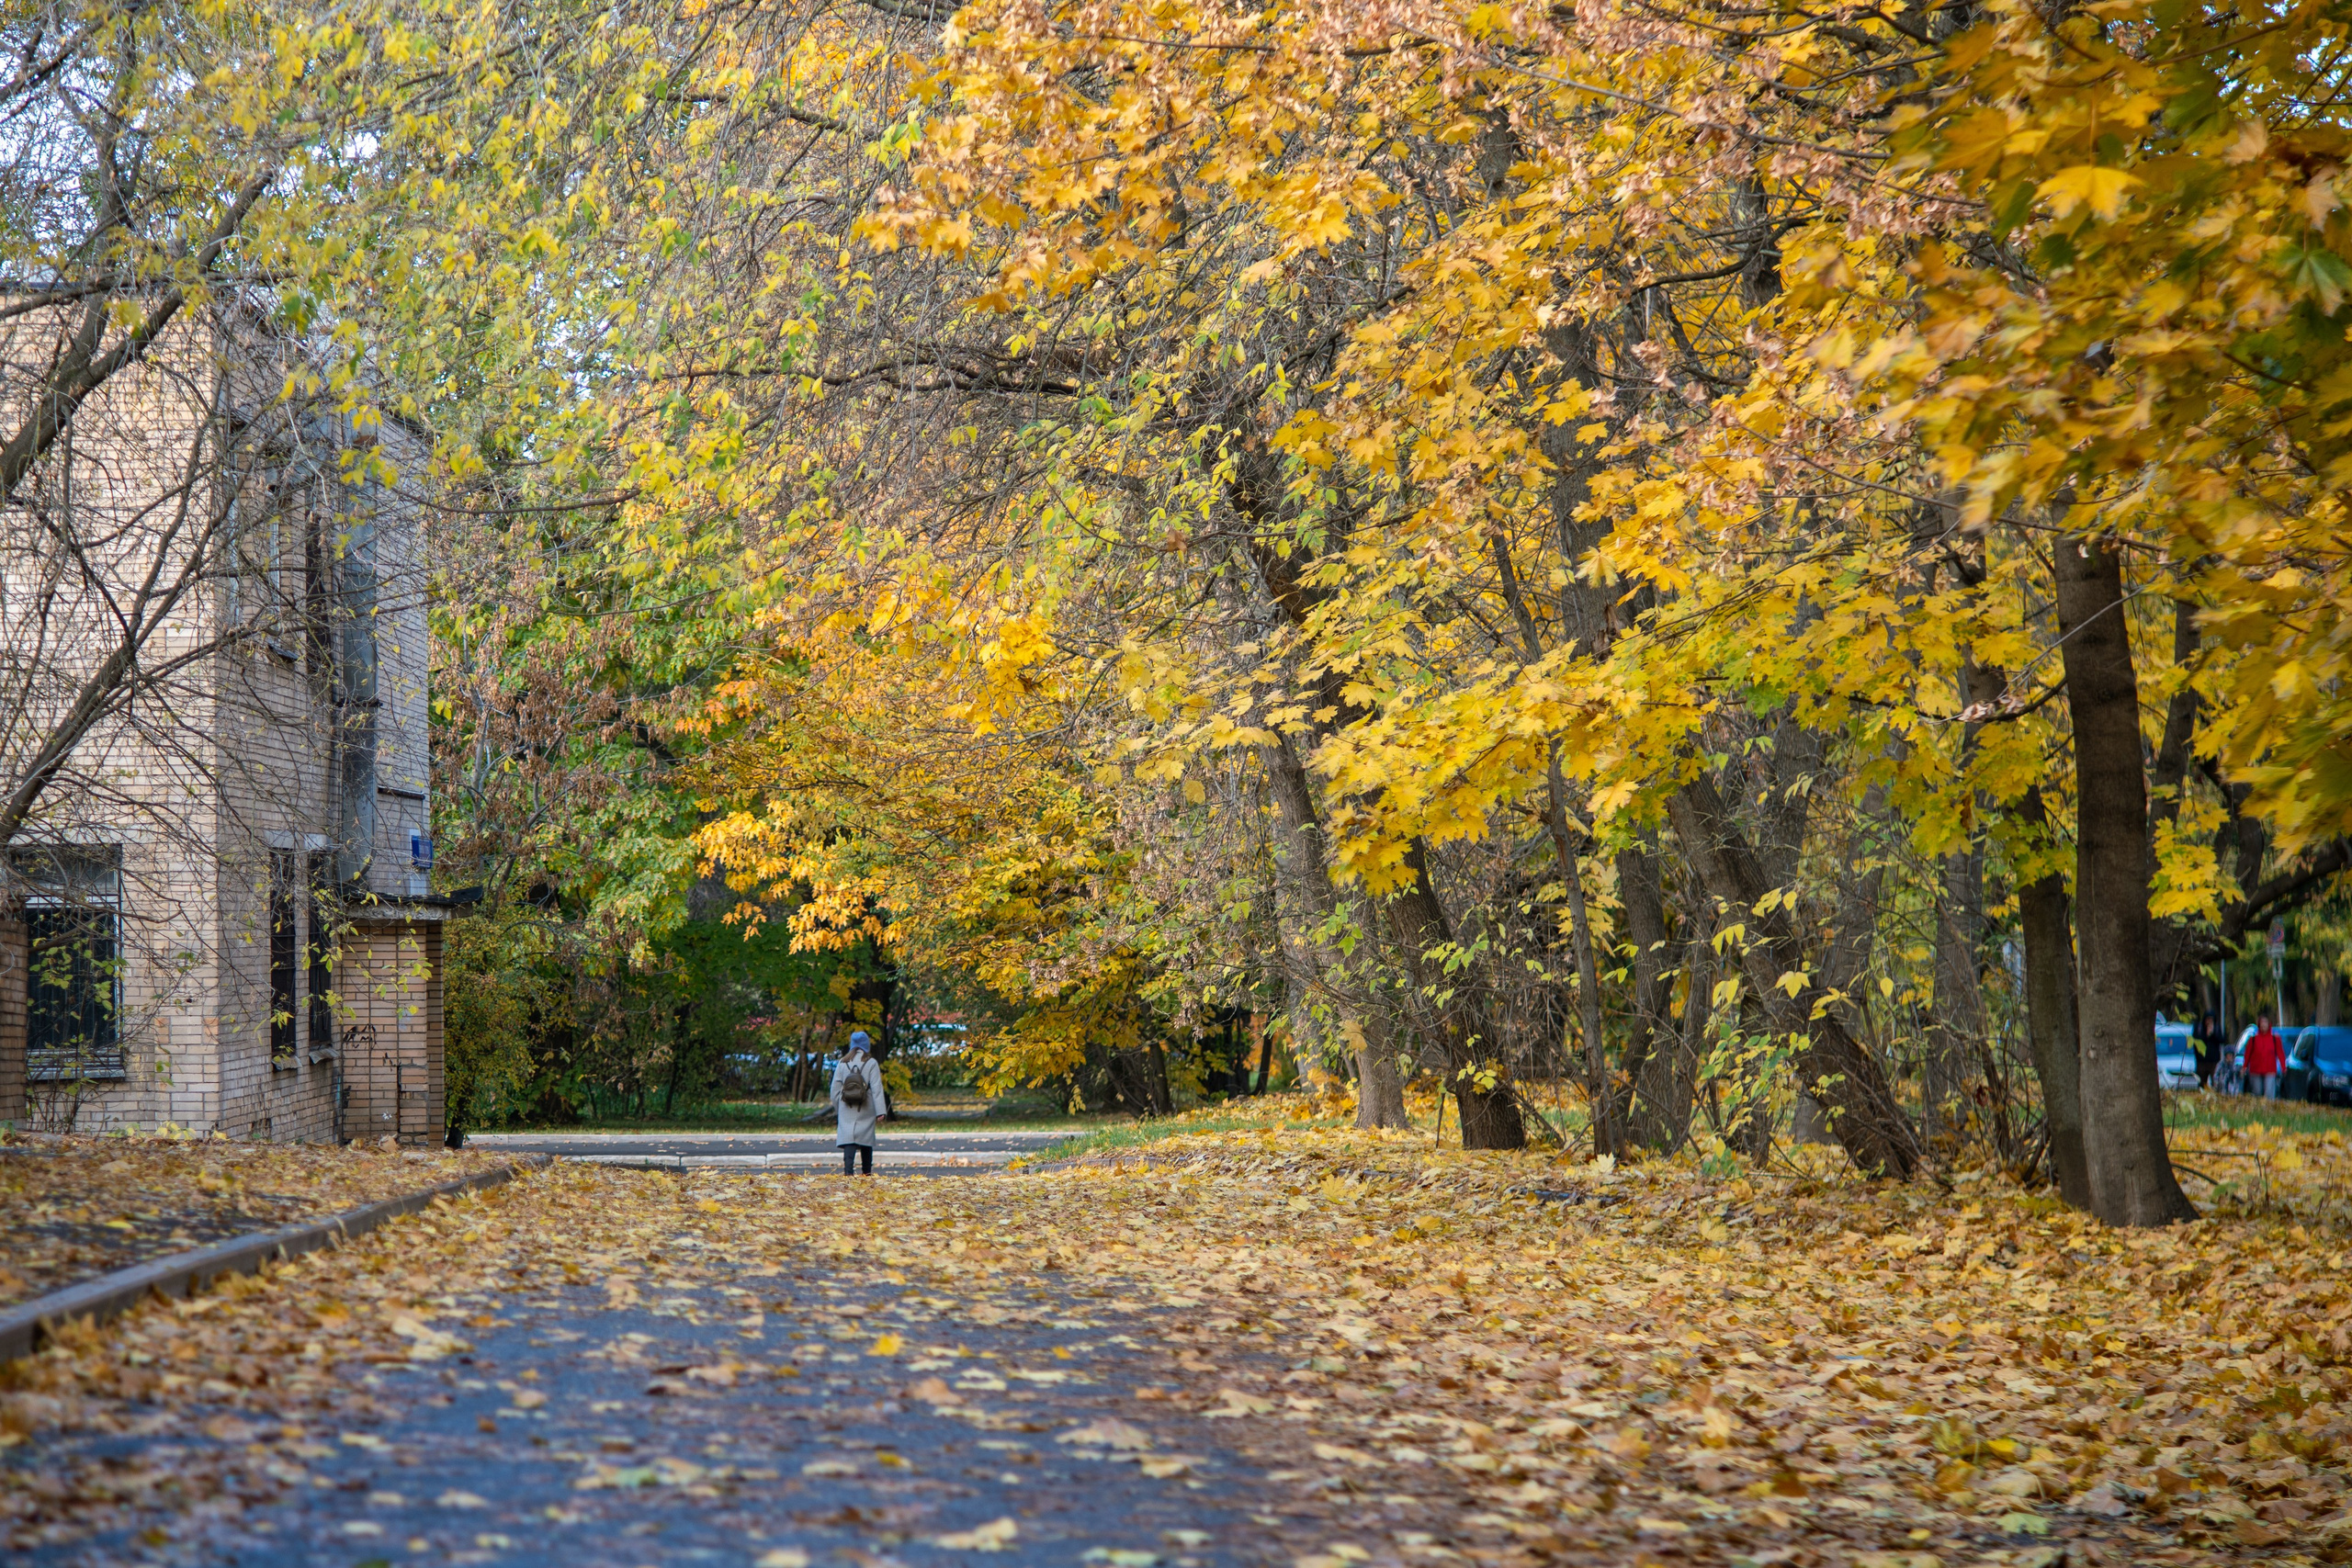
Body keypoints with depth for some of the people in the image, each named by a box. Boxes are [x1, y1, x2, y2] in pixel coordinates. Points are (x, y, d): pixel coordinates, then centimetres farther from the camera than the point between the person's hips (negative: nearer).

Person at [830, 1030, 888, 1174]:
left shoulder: (842, 1063, 5)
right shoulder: (871, 1063, -3)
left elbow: (835, 1088, 8)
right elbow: (876, 1088, -8)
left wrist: (837, 1109, 18)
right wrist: (881, 1111, -10)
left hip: (846, 1109, 1)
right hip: (866, 1109, -1)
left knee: (847, 1136, -6)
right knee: (866, 1140, 11)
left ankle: (848, 1169, -24)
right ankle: (867, 1172, 19)